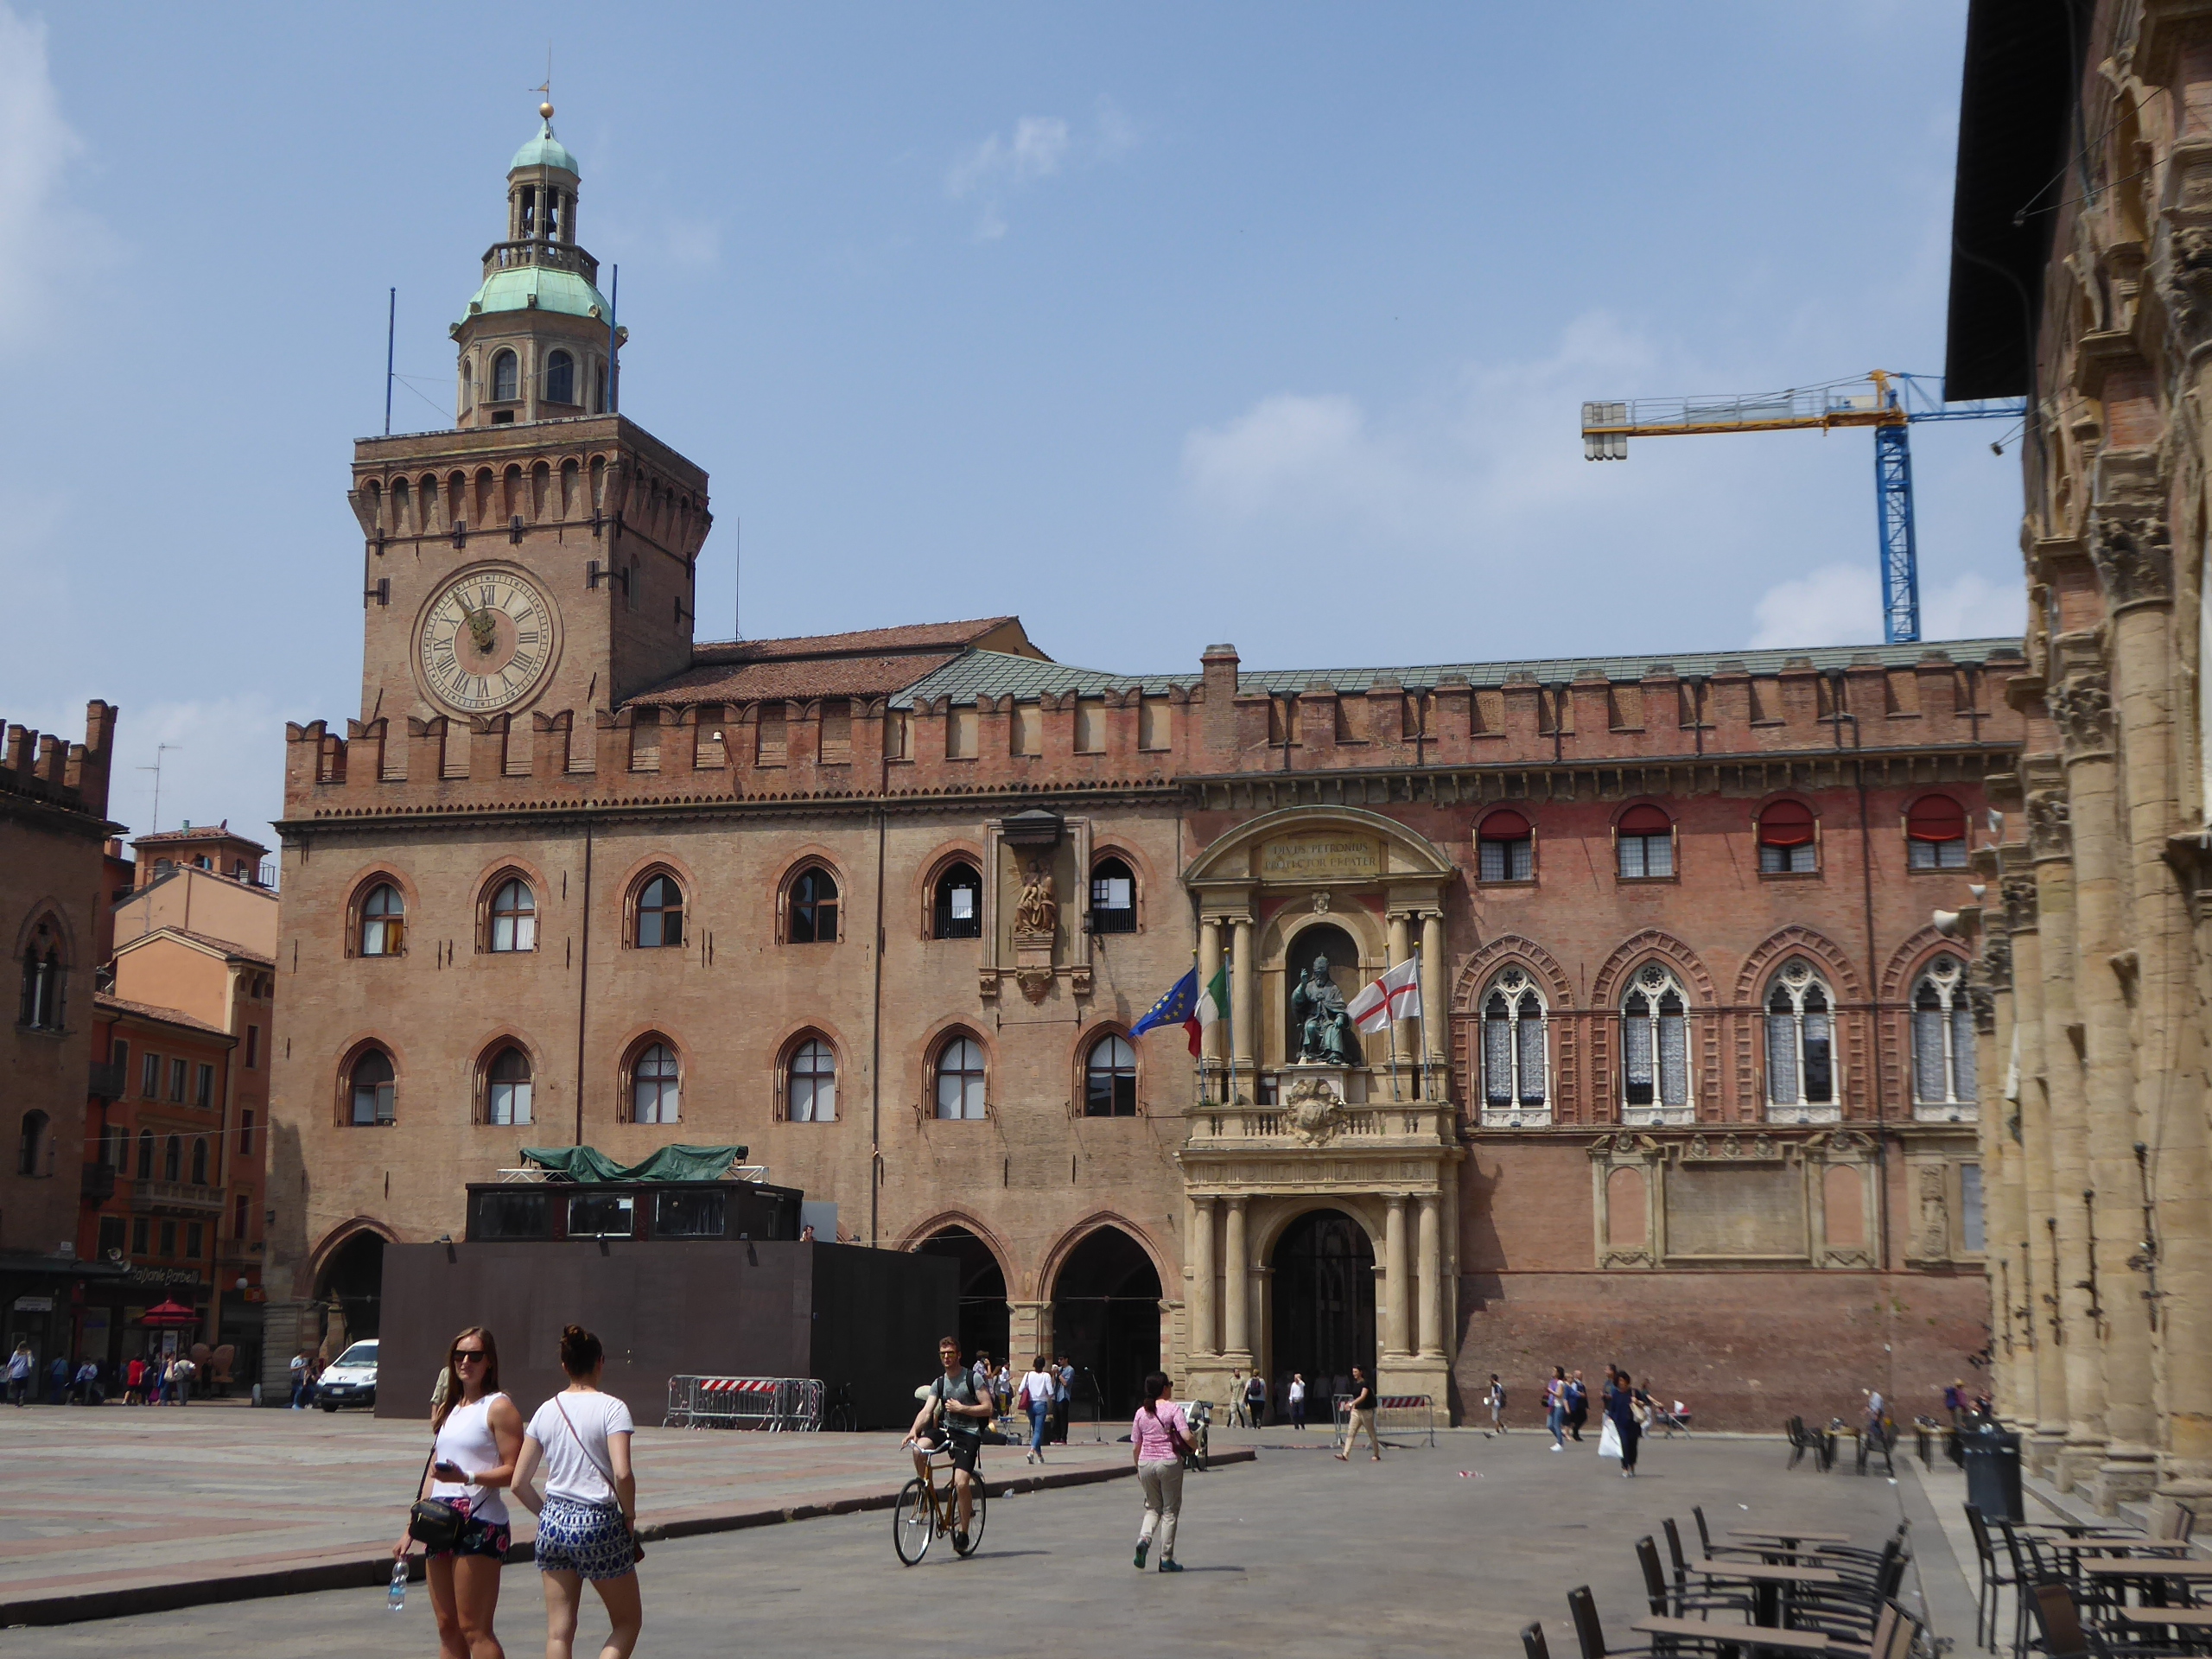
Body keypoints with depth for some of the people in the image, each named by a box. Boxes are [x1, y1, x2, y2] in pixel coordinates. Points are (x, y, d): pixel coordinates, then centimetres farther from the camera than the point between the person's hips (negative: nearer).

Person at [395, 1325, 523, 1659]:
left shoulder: (498, 1407, -5)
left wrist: (467, 1477, -28)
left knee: (474, 1629, -9)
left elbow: (514, 1472, -13)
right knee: (447, 1627, 8)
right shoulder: (449, 1409, 19)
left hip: (480, 1522, -8)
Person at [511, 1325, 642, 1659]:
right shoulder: (611, 1408, -9)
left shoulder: (547, 1410, 5)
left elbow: (519, 1483, 6)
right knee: (628, 1622, 11)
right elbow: (622, 1473, -21)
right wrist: (629, 1516, -6)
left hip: (553, 1522, 5)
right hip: (600, 1524, -4)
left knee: (559, 1632, 9)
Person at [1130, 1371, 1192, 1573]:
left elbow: (1135, 1446, 8)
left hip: (1146, 1463, 4)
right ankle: (1166, 1559, 8)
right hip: (1169, 1463, -4)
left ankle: (1144, 1539, -9)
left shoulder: (1141, 1412, 5)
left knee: (1152, 1507, 19)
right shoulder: (1173, 1408, -8)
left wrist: (1138, 1469, 21)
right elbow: (1186, 1436, -18)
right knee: (1170, 1510, 7)